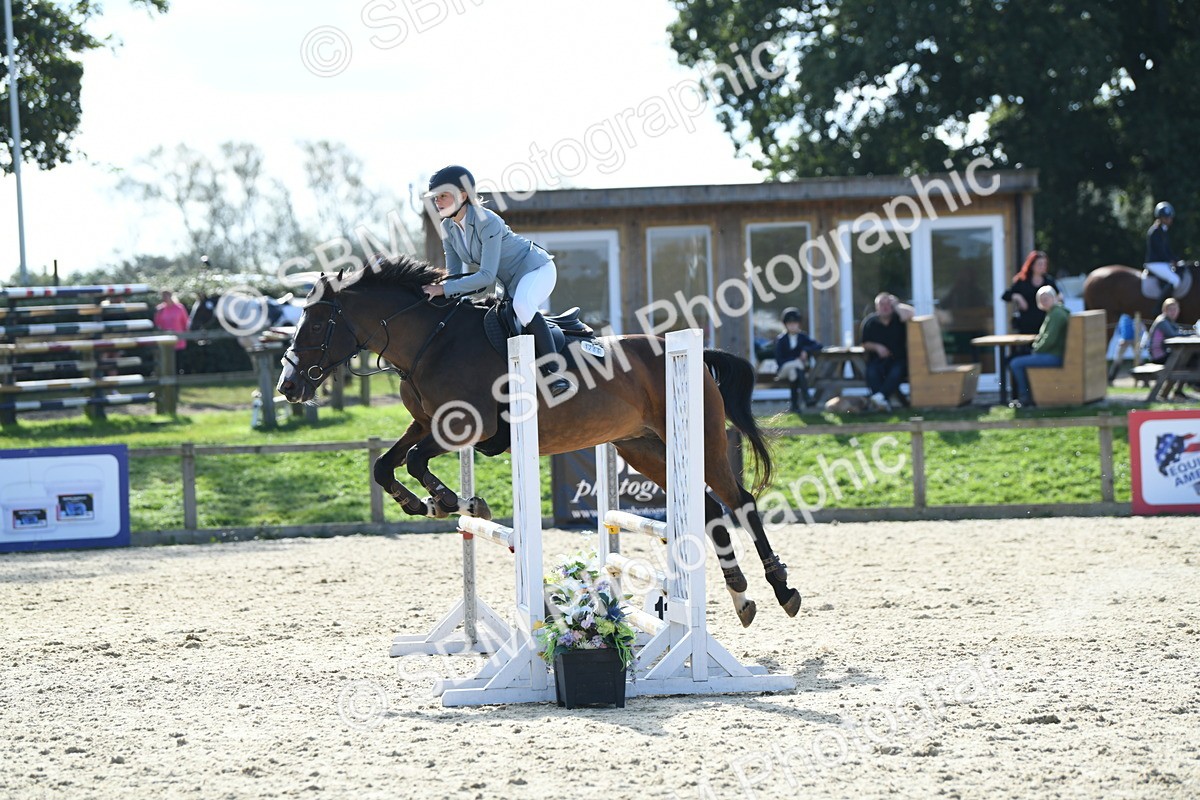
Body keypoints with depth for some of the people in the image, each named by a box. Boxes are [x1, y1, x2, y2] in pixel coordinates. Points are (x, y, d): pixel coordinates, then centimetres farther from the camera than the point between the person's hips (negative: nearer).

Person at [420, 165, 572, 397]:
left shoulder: (488, 223, -29)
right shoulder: (448, 228, -5)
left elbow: (487, 276, -33)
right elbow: (454, 273, 1)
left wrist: (444, 289, -37)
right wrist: (437, 291, -19)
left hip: (536, 269, -10)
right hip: (511, 282, 10)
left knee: (522, 305, -37)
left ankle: (553, 374, -38)